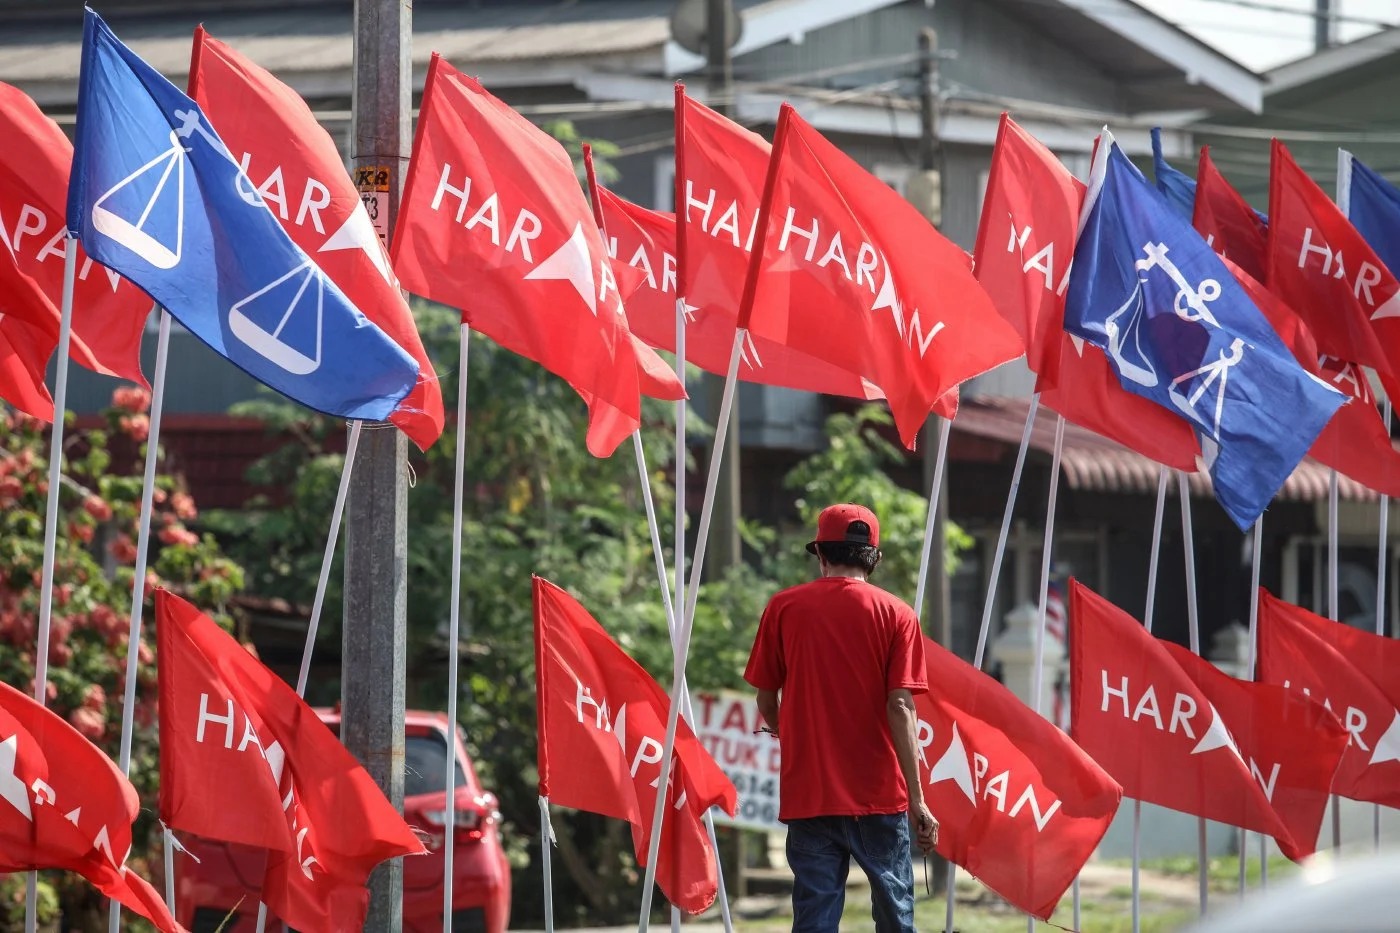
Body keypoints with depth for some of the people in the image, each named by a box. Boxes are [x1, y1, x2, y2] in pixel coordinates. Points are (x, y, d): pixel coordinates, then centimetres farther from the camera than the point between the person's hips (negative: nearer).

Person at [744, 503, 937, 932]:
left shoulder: (784, 608, 1)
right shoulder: (896, 615, -1)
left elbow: (766, 703, 8)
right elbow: (900, 707, -9)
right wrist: (917, 798, -8)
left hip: (807, 795, 1)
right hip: (879, 795, -1)